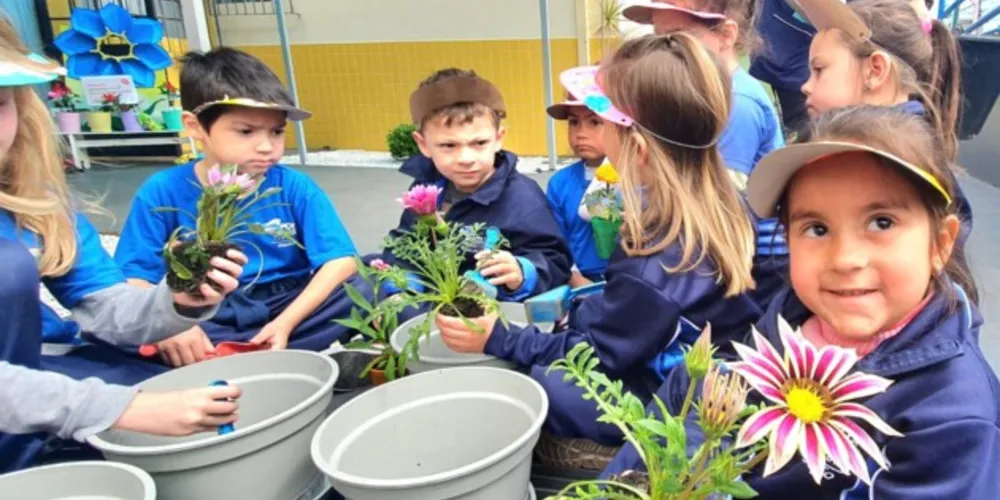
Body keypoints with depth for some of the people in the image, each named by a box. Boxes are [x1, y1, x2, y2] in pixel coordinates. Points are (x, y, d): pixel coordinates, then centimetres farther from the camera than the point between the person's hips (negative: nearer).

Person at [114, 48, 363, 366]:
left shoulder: (295, 188, -4)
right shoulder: (163, 193, -3)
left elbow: (340, 261, -12)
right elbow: (131, 280, -6)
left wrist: (286, 323, -24)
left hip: (289, 308, 0)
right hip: (210, 323, 0)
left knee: (365, 291, -24)